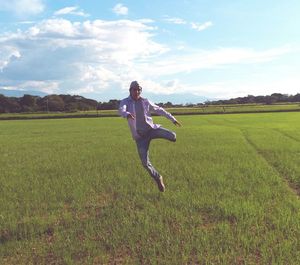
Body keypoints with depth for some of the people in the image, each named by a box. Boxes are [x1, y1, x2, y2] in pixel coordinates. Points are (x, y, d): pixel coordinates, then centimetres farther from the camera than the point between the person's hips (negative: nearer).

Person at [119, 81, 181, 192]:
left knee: (172, 136, -26)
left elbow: (159, 110, 11)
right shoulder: (124, 102, -6)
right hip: (140, 136, -1)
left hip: (151, 129, 1)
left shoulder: (145, 101, 2)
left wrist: (173, 119, 11)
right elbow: (121, 111, -30)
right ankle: (158, 178, 21)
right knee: (145, 163, -7)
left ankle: (170, 135, 16)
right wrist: (127, 115, -55)